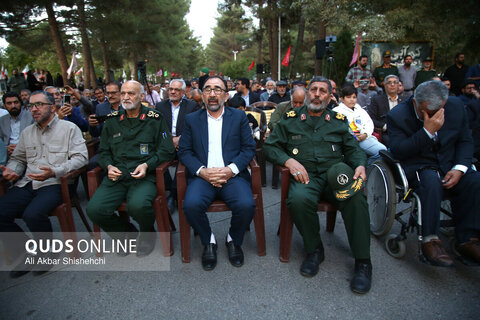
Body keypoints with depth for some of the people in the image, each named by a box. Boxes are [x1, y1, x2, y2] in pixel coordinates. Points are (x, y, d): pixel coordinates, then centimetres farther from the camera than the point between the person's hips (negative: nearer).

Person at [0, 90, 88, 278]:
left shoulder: (69, 128, 4)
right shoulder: (27, 132, 22)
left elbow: (80, 157, -7)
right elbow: (18, 158, 29)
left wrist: (54, 172, -20)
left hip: (54, 184, -6)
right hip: (26, 185, 6)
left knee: (33, 214, -30)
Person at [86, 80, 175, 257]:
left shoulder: (154, 119, 6)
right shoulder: (112, 120, 16)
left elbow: (166, 151, 3)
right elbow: (103, 151, 21)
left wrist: (147, 165, -12)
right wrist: (109, 166, 0)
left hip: (145, 175, -4)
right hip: (116, 175, 4)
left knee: (138, 205, -33)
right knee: (94, 209, -20)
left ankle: (147, 235, 4)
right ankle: (127, 233, 11)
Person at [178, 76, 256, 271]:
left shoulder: (239, 117, 13)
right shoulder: (192, 119, 15)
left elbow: (249, 148, 6)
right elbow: (184, 151, 7)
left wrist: (231, 169, -11)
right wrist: (202, 171, -11)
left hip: (232, 175, 0)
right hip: (202, 176, 1)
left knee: (246, 205, -27)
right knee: (191, 205, -29)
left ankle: (234, 240, 6)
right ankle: (208, 242, 2)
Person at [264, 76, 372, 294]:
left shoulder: (339, 121, 21)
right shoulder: (290, 119, 15)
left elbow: (353, 149, 20)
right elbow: (270, 146, 9)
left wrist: (360, 165, -3)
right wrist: (289, 160, -9)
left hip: (335, 173, 2)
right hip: (305, 175, -1)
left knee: (356, 198, -31)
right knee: (299, 199, -35)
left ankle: (362, 262, -14)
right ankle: (314, 249, -7)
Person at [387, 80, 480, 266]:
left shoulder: (455, 106, 2)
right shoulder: (397, 116, -12)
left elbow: (465, 141, 10)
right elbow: (398, 151, -20)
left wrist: (459, 168, -7)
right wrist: (428, 131, -28)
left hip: (449, 167, 5)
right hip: (417, 168, -4)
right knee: (432, 181, -36)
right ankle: (430, 240, -26)